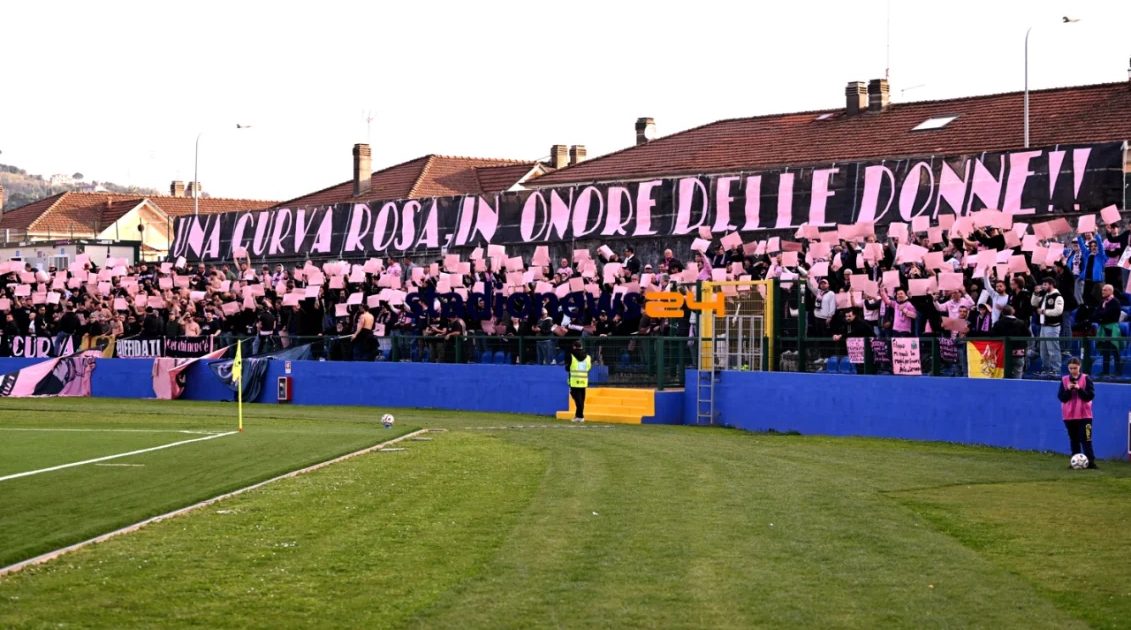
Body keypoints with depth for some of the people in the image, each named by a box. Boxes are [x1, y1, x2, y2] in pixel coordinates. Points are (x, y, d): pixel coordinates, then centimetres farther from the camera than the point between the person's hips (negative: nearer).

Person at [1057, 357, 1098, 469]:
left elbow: (1091, 396, -8)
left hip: (1084, 415, -3)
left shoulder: (1086, 379, -3)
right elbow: (1061, 397, 0)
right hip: (1069, 415, 3)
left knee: (1086, 439, -7)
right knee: (1074, 440, 8)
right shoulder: (1064, 379, 3)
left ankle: (1090, 461, -7)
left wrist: (1079, 389, -19)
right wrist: (1068, 390, -17)